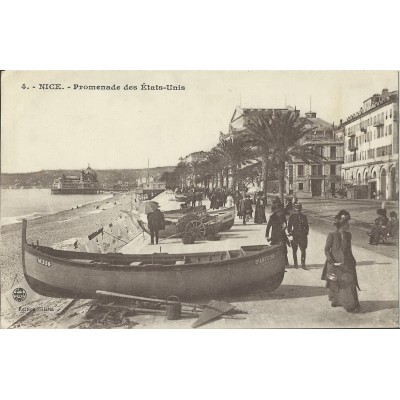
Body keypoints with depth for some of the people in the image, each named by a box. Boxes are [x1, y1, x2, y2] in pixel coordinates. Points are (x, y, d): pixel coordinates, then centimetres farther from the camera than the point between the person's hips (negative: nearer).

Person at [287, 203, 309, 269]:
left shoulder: (303, 216, 7)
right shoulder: (292, 217, 2)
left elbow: (306, 226, 11)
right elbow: (289, 226, 4)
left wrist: (306, 233, 5)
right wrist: (290, 234, -5)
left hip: (303, 236, 1)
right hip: (295, 235, -1)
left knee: (303, 250, -4)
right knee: (294, 250, 7)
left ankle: (303, 264, 1)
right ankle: (295, 264, 21)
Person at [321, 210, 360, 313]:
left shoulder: (348, 235, 4)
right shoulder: (332, 235, -11)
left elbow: (349, 249, 15)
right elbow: (327, 249, -9)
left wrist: (353, 261, 13)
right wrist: (332, 262, -16)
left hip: (346, 264, 4)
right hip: (335, 264, -3)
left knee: (349, 283, -4)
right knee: (334, 284, 10)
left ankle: (351, 305, 2)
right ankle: (335, 300, 32)